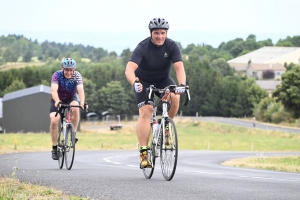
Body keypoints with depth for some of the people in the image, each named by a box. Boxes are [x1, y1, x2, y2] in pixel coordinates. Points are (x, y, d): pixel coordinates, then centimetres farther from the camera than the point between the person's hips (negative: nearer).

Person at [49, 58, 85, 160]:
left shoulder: (77, 75, -21)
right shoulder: (57, 75, -24)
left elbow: (80, 89, -35)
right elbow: (54, 90, -38)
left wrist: (82, 102, -53)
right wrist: (57, 101, -57)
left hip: (71, 99, 1)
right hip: (58, 100, -1)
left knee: (75, 108, -34)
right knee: (54, 120, -21)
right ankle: (54, 147, -8)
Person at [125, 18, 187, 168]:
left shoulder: (172, 46, -19)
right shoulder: (143, 47, -26)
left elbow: (179, 67, -28)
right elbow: (129, 69, -37)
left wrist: (182, 84, -47)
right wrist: (134, 83, -58)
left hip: (163, 79, 2)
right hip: (144, 82, -2)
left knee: (175, 97, -29)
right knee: (145, 112, -20)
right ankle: (143, 152, -22)